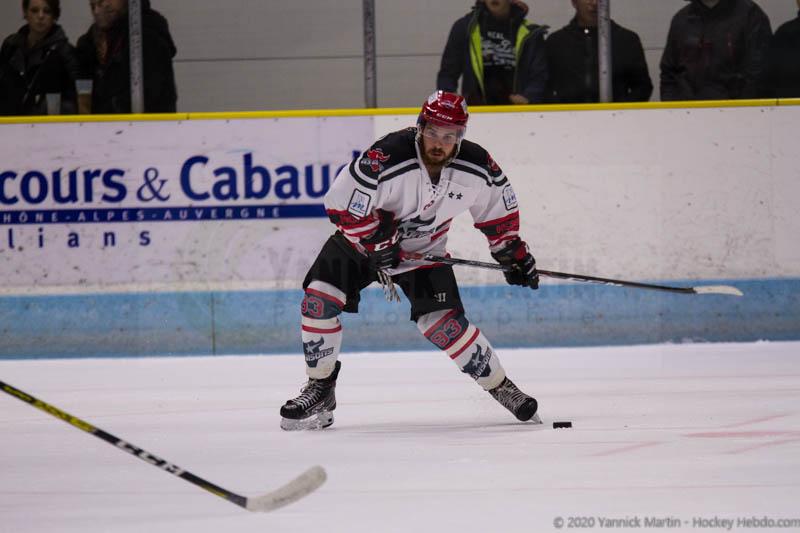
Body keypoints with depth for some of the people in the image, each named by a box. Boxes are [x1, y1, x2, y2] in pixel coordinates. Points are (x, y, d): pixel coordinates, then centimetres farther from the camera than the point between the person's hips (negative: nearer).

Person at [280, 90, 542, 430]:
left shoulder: (477, 169, -18)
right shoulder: (385, 158, -33)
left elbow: (498, 209, 3)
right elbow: (342, 206, -27)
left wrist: (513, 252, 5)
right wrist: (379, 244, -24)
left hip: (423, 250, 1)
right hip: (363, 238, -1)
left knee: (444, 322, -14)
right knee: (320, 297, -18)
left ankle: (501, 387, 5)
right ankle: (320, 390, -5)